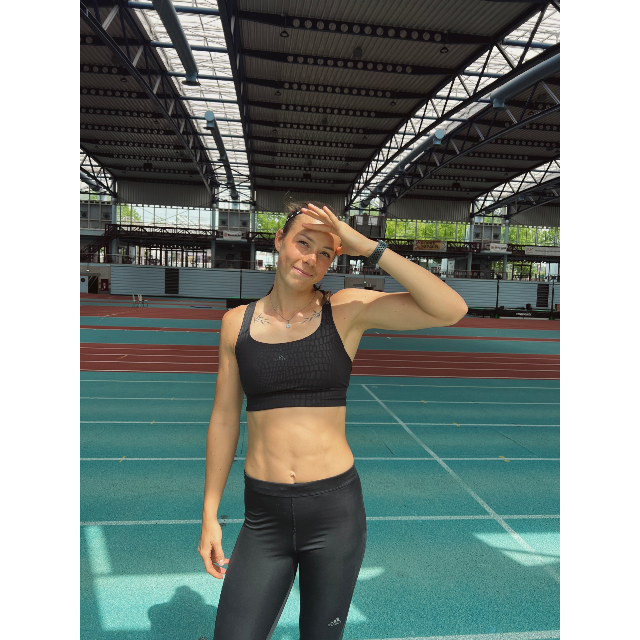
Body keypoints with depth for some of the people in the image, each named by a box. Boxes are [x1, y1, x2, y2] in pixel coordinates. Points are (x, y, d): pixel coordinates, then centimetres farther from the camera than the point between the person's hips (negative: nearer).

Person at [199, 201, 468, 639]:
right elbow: (224, 420, 5)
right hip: (264, 516, 2)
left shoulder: (348, 310, -5)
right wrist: (210, 514, 7)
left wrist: (369, 248, -17)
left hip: (335, 509, -1)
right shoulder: (237, 323, 1)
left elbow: (451, 310, -16)